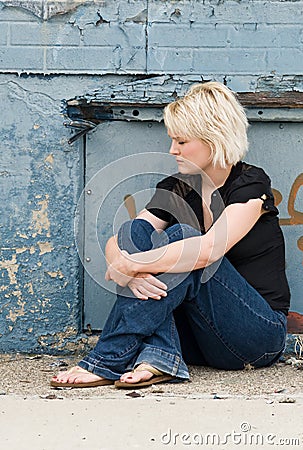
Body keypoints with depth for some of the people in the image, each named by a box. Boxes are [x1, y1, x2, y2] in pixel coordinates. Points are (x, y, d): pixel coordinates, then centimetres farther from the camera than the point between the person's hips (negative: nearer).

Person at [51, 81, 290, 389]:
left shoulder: (250, 184, -10)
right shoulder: (174, 190, 7)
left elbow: (209, 250, -28)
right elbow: (113, 245, -3)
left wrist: (130, 265, -25)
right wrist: (132, 274, -26)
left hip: (260, 334, -5)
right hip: (197, 340, 5)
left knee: (182, 236, -28)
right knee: (136, 229, -14)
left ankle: (108, 361, -31)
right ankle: (158, 357, -31)